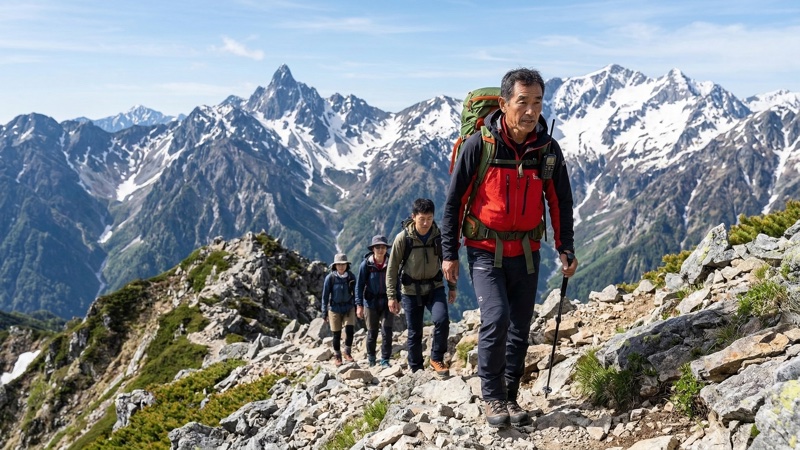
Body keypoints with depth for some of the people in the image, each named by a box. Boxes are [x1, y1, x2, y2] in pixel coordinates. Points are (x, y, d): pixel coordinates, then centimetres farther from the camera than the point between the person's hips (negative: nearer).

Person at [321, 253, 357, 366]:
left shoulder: (351, 277, -5)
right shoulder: (330, 278, -11)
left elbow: (355, 293, 6)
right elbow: (325, 296, -5)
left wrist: (357, 309, 9)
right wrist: (324, 313, -3)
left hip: (349, 307, 1)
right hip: (335, 309, -1)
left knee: (350, 330, -14)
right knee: (336, 335, 5)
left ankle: (348, 353, 8)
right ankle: (337, 356, 24)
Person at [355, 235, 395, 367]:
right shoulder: (366, 264, -8)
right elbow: (359, 285, -6)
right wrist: (359, 305, -10)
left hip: (387, 302, 1)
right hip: (371, 302, -1)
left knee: (387, 332, -7)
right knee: (372, 333, 8)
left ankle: (385, 360, 3)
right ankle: (371, 359, 28)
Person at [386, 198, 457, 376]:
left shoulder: (439, 236, -9)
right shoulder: (403, 238, -15)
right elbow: (392, 269, -8)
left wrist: (452, 287, 11)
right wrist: (392, 296, -10)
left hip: (435, 287, 1)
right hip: (411, 290, -1)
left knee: (442, 320, -22)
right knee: (414, 333, 4)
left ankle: (437, 359, -2)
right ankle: (416, 370, 21)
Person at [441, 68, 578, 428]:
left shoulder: (548, 148, -4)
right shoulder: (479, 144, -14)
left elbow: (560, 201, 8)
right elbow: (454, 200, -8)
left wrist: (566, 248, 2)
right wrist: (449, 253, -7)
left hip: (526, 252, 4)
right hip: (485, 251, -4)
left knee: (520, 328, 7)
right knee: (496, 318, -17)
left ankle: (510, 396, 23)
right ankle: (492, 396, 3)